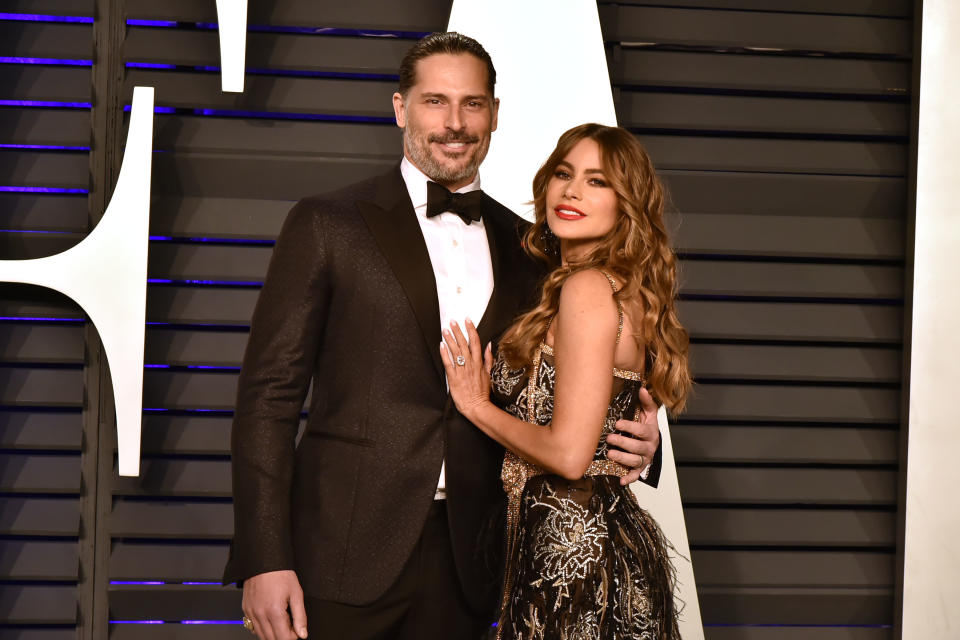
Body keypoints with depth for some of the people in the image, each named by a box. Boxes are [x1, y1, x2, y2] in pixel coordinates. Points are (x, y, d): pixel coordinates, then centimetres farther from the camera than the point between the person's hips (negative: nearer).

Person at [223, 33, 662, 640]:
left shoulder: (524, 248, 12)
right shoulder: (327, 224, 1)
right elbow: (269, 395, -3)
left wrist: (632, 441, -5)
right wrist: (264, 560, -11)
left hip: (465, 566, 3)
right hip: (343, 557, -3)